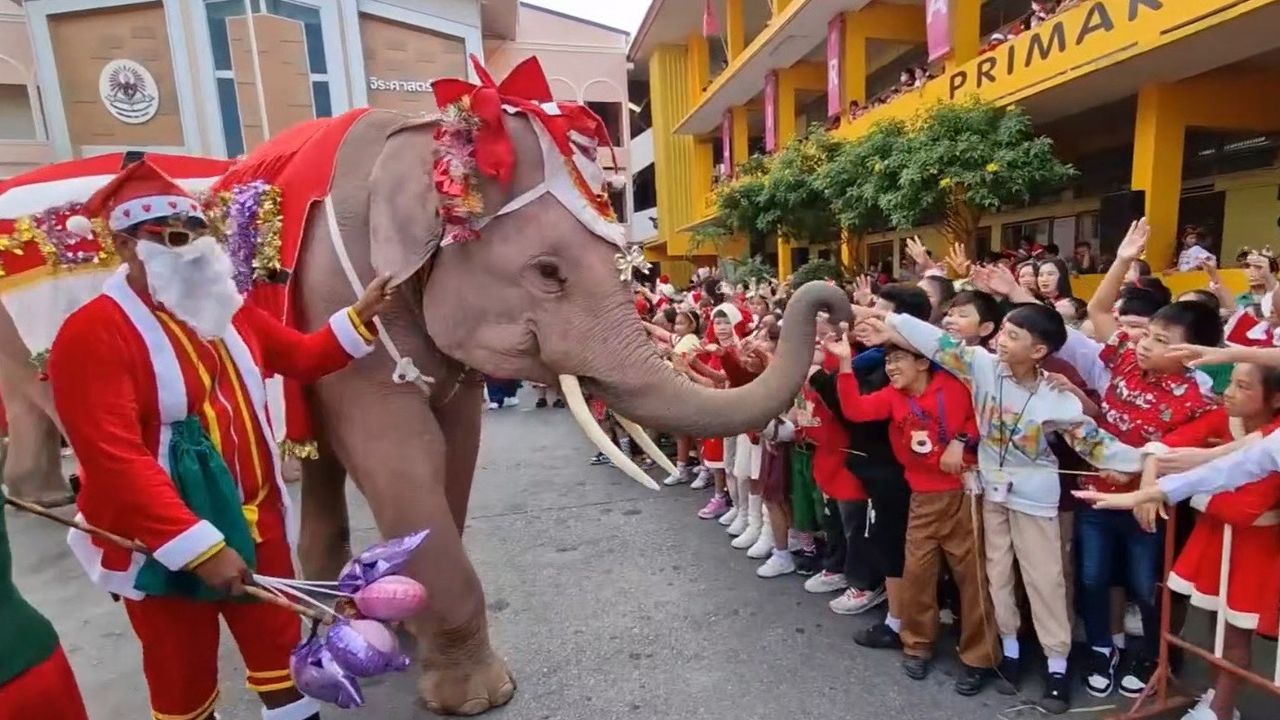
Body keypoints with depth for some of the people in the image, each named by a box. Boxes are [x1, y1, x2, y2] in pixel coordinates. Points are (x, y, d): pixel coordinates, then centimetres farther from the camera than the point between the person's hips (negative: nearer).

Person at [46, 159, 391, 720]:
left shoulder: (228, 311, 8)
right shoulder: (93, 334, -16)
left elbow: (301, 357, 15)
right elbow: (116, 460, -24)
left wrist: (361, 315, 0)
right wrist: (201, 547, -27)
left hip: (254, 519, 6)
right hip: (163, 546, -6)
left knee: (280, 647, 19)